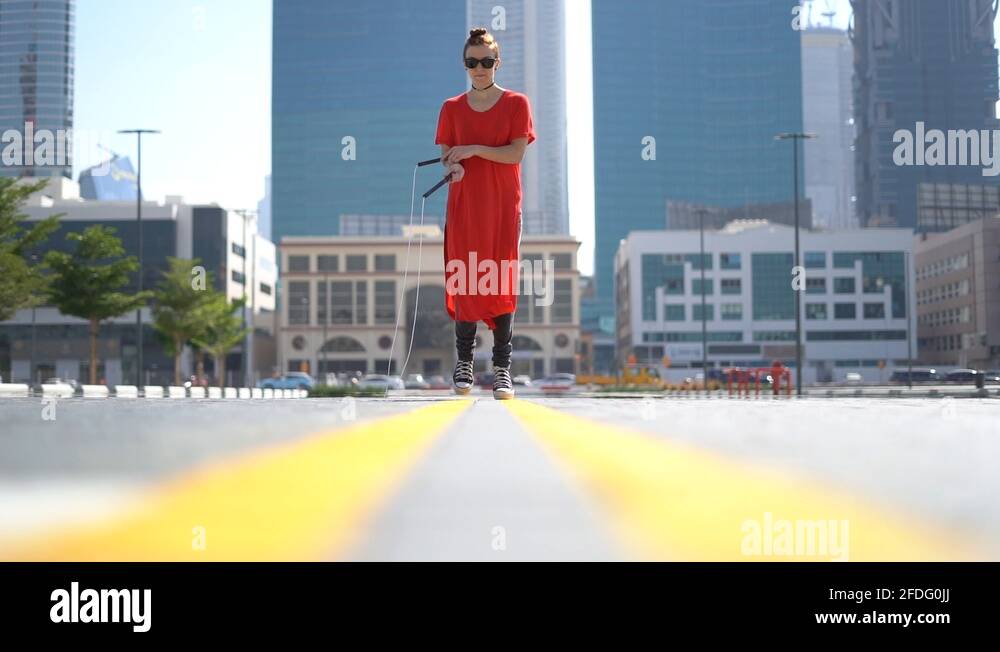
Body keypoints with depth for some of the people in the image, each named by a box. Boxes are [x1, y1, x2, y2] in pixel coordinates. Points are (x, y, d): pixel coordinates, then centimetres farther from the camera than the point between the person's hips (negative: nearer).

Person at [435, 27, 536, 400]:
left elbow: (517, 152, -7)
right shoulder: (452, 108, 11)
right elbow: (446, 155, 7)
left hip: (503, 208, -2)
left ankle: (502, 368, -1)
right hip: (463, 207, 2)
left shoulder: (516, 103, 3)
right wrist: (452, 166, -16)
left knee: (502, 284, -4)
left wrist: (473, 149, -14)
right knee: (464, 281, 0)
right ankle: (464, 362, 13)